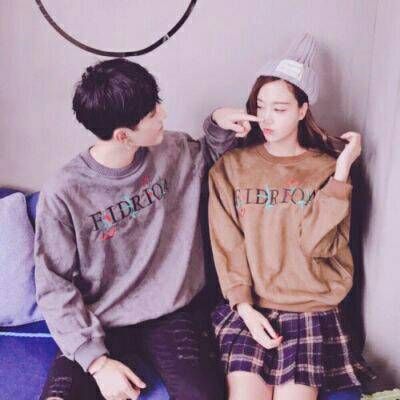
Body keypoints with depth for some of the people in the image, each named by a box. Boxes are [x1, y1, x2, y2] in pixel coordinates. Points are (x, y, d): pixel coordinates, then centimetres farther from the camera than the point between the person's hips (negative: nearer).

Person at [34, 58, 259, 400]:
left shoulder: (174, 151, -3)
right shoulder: (64, 192, -14)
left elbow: (209, 158, 22)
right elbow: (55, 287, -9)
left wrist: (219, 125, 0)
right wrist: (97, 361, -16)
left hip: (172, 315, 3)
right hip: (100, 324, -2)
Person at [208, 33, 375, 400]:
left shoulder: (326, 168, 3)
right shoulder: (231, 167, 5)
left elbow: (315, 243, -11)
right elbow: (226, 247, 0)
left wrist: (341, 171, -13)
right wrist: (245, 308, -10)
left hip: (310, 308, 0)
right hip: (249, 306, 1)